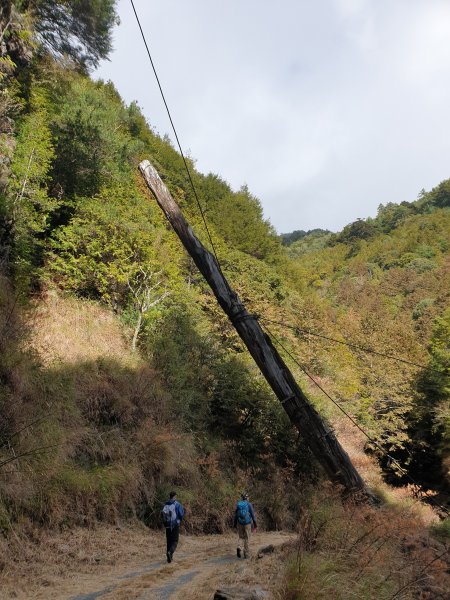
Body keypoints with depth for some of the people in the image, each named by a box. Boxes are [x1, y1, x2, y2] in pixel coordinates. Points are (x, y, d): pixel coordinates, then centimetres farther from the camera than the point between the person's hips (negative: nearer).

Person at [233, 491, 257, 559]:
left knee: (240, 537, 15)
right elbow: (253, 515, -6)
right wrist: (255, 525, 0)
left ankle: (239, 548, -12)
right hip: (247, 523, -2)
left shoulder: (238, 504, 1)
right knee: (247, 539, 8)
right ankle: (246, 554, 9)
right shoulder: (249, 504, -6)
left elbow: (235, 515, 5)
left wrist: (235, 524, 14)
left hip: (240, 523, 2)